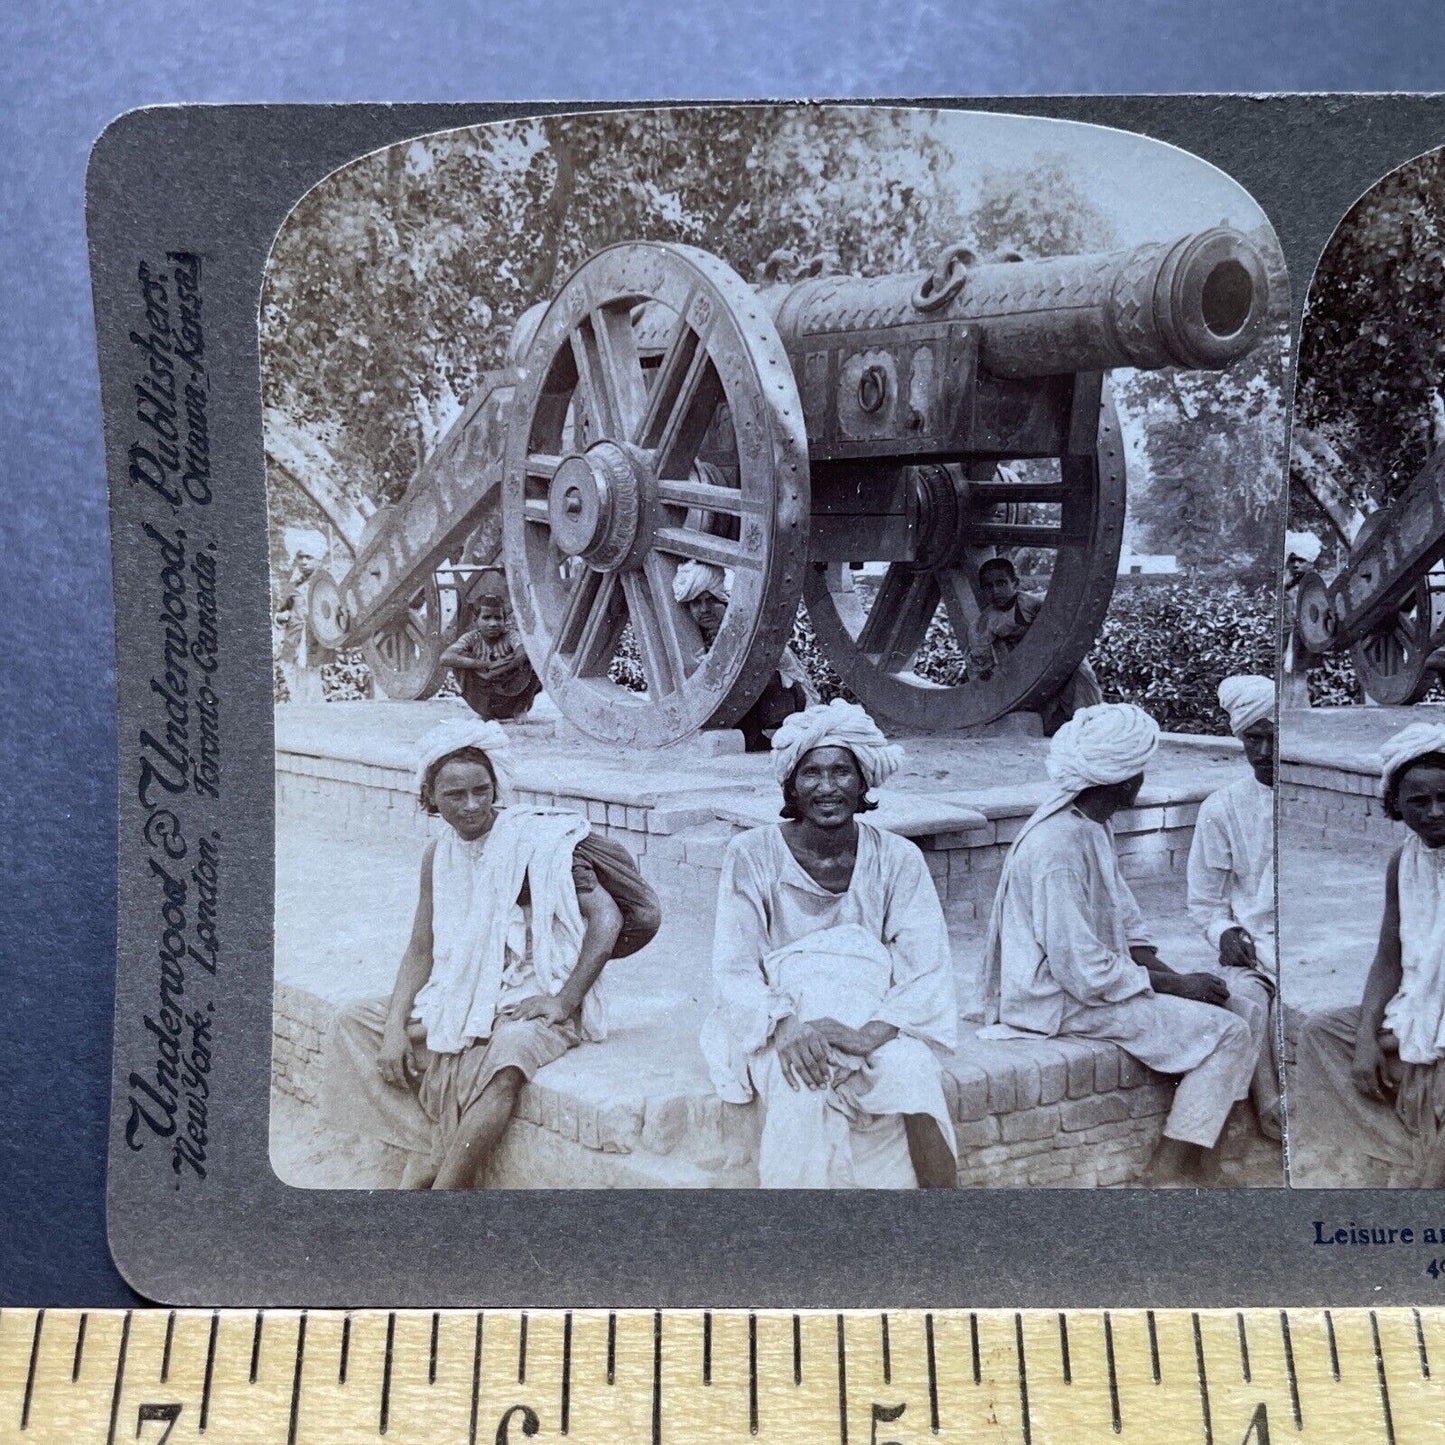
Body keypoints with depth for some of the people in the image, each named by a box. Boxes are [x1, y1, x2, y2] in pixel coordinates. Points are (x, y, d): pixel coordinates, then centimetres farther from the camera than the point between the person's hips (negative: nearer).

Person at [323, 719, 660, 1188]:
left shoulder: (537, 841, -14)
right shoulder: (438, 857, 5)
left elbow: (608, 919, -19)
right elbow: (420, 951, 9)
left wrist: (563, 1003, -21)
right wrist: (395, 1027, -5)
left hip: (534, 1001, -7)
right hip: (463, 997, 7)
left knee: (502, 1064, -37)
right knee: (354, 1024, -2)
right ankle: (424, 1156, -9)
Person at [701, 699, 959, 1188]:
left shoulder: (897, 859, 1)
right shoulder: (753, 855, -2)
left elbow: (928, 972, -6)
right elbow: (735, 970, -5)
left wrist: (871, 1035, -24)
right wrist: (789, 1028, -25)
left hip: (878, 1022, 1)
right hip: (781, 1024, -1)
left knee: (910, 1071, -30)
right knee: (802, 1088, -33)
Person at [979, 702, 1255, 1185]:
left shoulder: (1089, 826, 7)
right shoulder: (1058, 846, -25)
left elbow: (1124, 925, 14)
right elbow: (1085, 972, -25)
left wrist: (1178, 977, 0)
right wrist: (1174, 983, -14)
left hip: (1092, 978, 10)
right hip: (1064, 1003, -10)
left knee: (1217, 999, 8)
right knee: (1228, 1034, -10)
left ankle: (1196, 1154, 10)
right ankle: (1171, 1168, 0)